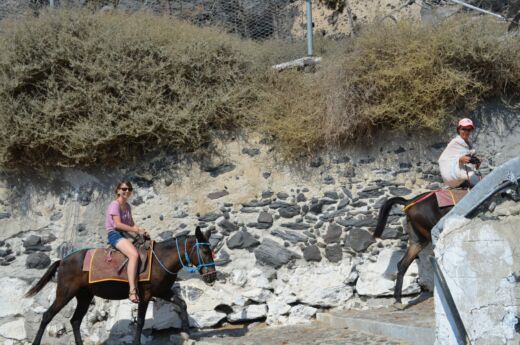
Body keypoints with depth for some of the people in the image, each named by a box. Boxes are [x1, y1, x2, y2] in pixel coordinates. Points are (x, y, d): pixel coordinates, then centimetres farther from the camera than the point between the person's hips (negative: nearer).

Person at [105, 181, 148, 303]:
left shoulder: (127, 206, 17)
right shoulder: (115, 204, -8)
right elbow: (118, 224, -18)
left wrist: (141, 230, -3)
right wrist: (137, 230, -17)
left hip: (126, 234, 9)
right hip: (115, 235, -9)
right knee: (134, 255, -33)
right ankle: (132, 291, -38)